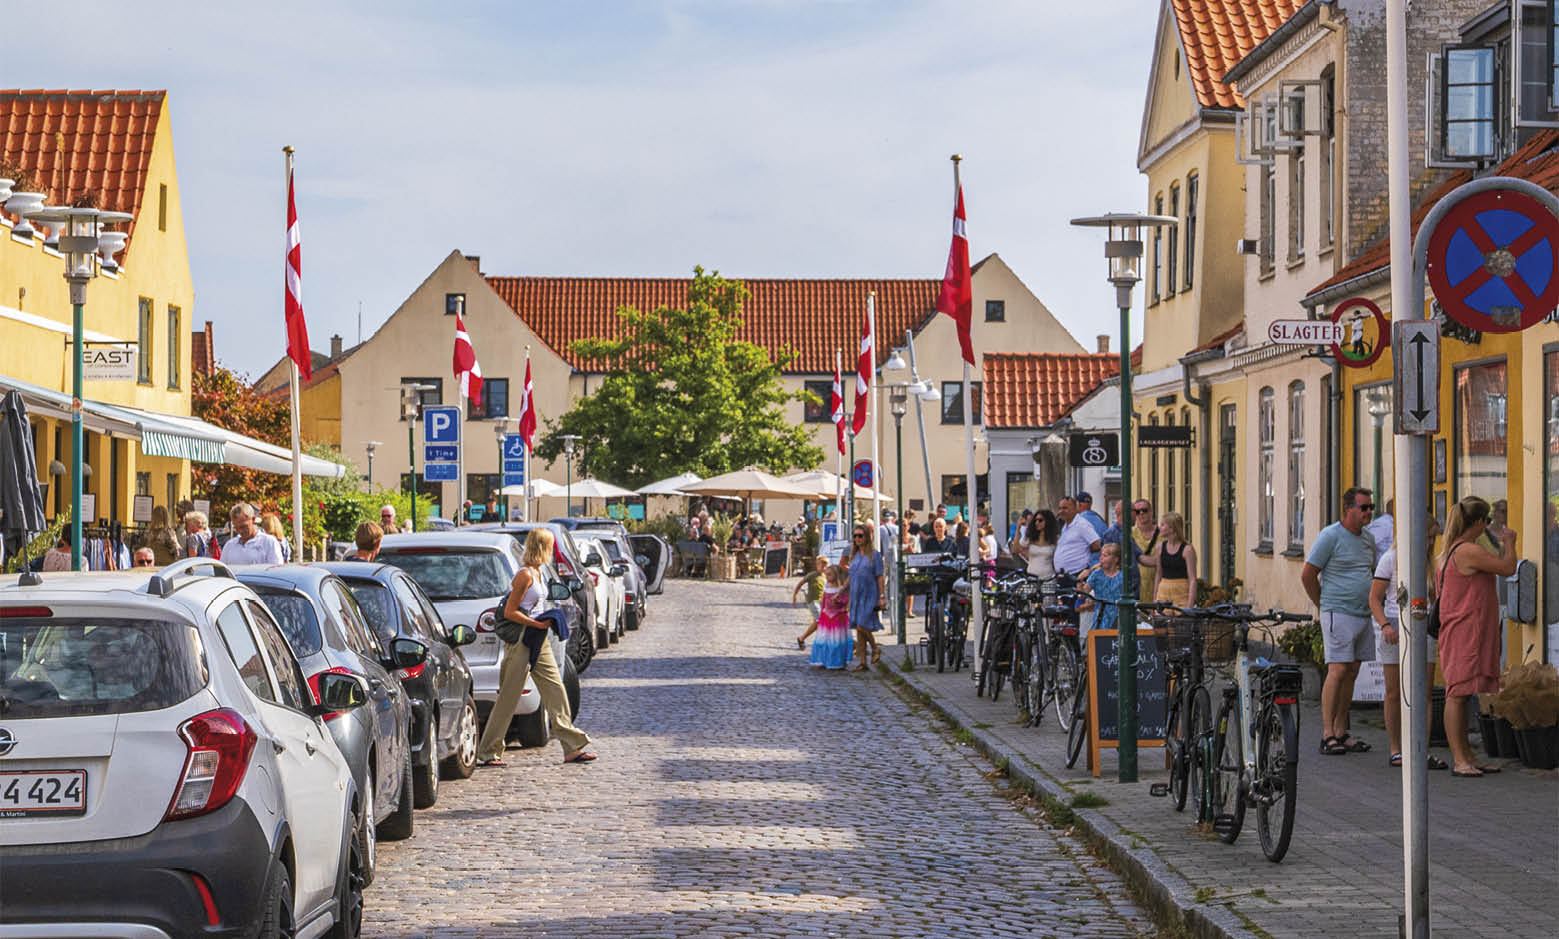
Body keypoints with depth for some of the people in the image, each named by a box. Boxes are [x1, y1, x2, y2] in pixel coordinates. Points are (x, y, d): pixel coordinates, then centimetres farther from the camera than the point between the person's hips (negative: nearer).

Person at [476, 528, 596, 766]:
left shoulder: (538, 574, 12)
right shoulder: (525, 575, -16)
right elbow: (509, 612, -18)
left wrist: (546, 622, 9)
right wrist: (537, 624, -19)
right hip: (521, 643, -9)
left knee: (555, 691, 6)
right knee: (508, 699, -3)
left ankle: (572, 748, 8)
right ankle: (487, 753, 5)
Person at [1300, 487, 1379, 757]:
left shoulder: (1368, 539, 14)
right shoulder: (1331, 536, -9)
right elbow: (1307, 575, -8)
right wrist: (1325, 605, 0)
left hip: (1363, 615, 8)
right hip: (1339, 614, -7)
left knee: (1351, 674, 8)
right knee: (1338, 671, -13)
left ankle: (1341, 732, 12)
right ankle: (1328, 735, -12)